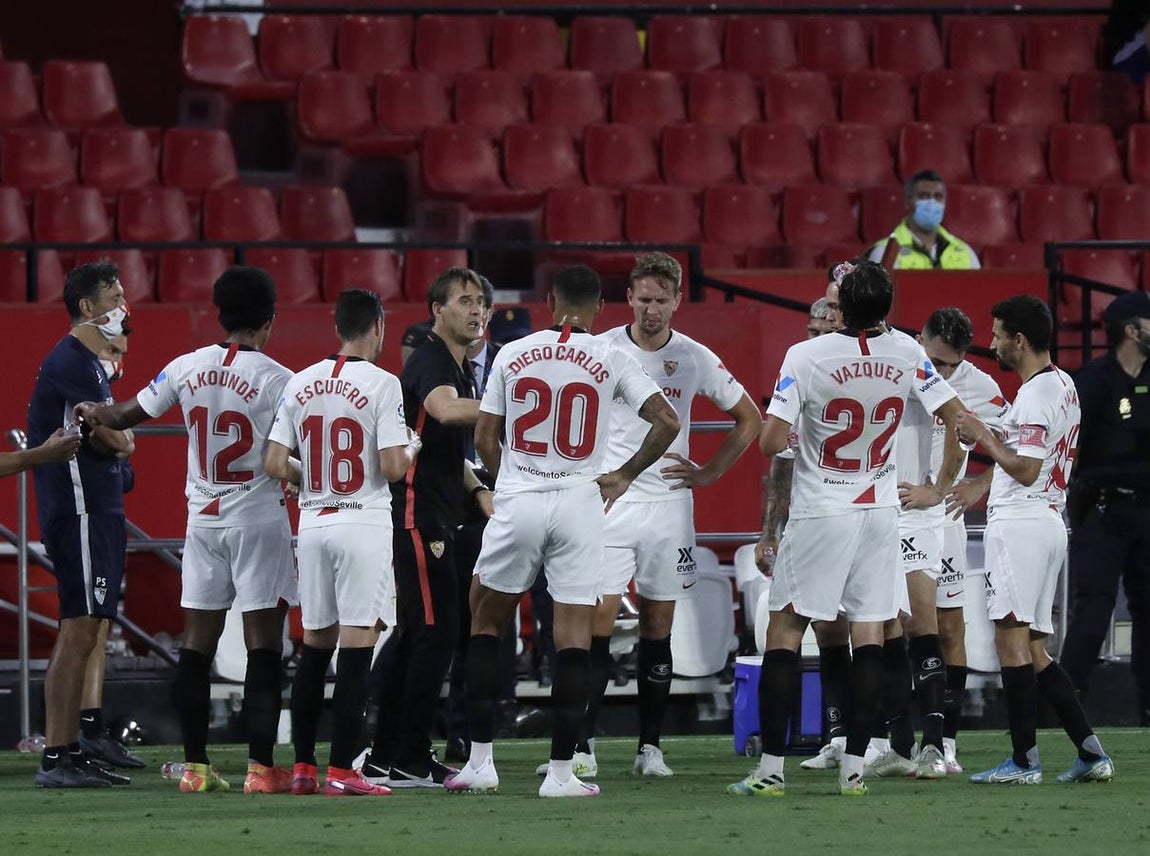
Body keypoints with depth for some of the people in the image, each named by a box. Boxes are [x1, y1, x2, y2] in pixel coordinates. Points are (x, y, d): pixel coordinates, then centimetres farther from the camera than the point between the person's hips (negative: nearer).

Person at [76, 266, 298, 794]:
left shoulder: (186, 369, 2)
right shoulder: (276, 379, -10)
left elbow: (127, 416, 13)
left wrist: (94, 413, 32)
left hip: (203, 518, 5)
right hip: (258, 517, -4)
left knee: (197, 641, 8)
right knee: (263, 641, -3)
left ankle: (195, 765, 9)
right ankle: (261, 766, -6)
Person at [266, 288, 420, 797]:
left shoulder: (301, 384, 6)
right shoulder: (381, 385, -10)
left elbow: (275, 464, 3)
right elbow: (392, 468, -14)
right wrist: (411, 449, 7)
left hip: (313, 522, 5)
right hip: (363, 522, -5)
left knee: (315, 645, 13)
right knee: (356, 647, -4)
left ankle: (303, 768, 14)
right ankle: (341, 771, -6)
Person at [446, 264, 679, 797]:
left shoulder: (511, 355, 4)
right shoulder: (611, 360, 0)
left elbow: (484, 438, 6)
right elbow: (667, 422, -4)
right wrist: (626, 474, 9)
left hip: (518, 501, 1)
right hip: (580, 503, -1)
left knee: (486, 621, 15)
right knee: (574, 637, 2)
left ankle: (480, 761, 11)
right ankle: (561, 771, -1)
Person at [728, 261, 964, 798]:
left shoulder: (805, 357, -15)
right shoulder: (906, 356, -4)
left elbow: (771, 442, -17)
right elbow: (955, 417, 3)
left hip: (819, 512, -3)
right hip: (880, 510, 3)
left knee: (784, 632, 2)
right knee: (869, 633, 6)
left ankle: (770, 768, -3)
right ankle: (854, 767, 3)